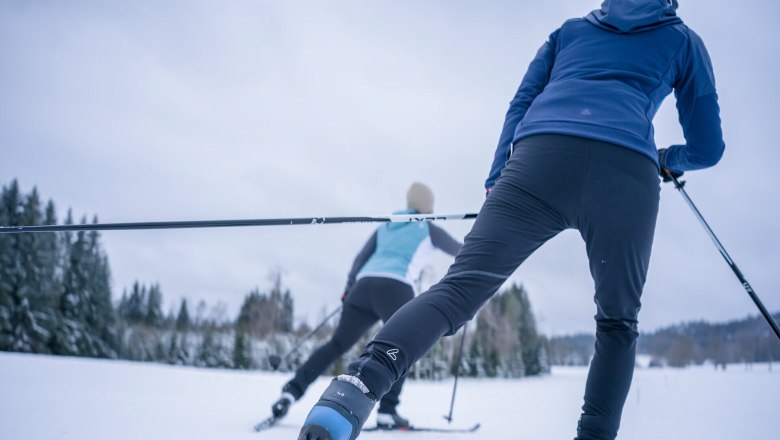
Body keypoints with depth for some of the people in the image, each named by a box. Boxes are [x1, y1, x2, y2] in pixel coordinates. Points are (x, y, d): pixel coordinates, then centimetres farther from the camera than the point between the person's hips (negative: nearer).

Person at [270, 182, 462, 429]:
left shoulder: (385, 227, 28)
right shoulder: (428, 229, 17)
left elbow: (360, 258, 25)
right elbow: (458, 251, 30)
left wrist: (349, 288, 36)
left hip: (364, 286, 5)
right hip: (395, 289, -5)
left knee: (336, 345, 8)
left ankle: (292, 391, -4)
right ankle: (387, 412, -5)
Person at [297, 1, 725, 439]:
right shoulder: (683, 39, 30)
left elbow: (521, 106, 23)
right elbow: (708, 147, 30)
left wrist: (496, 184, 21)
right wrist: (670, 160, 51)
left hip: (539, 160, 1)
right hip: (626, 171, -1)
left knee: (461, 287, -9)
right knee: (618, 322, 17)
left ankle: (361, 383, -33)